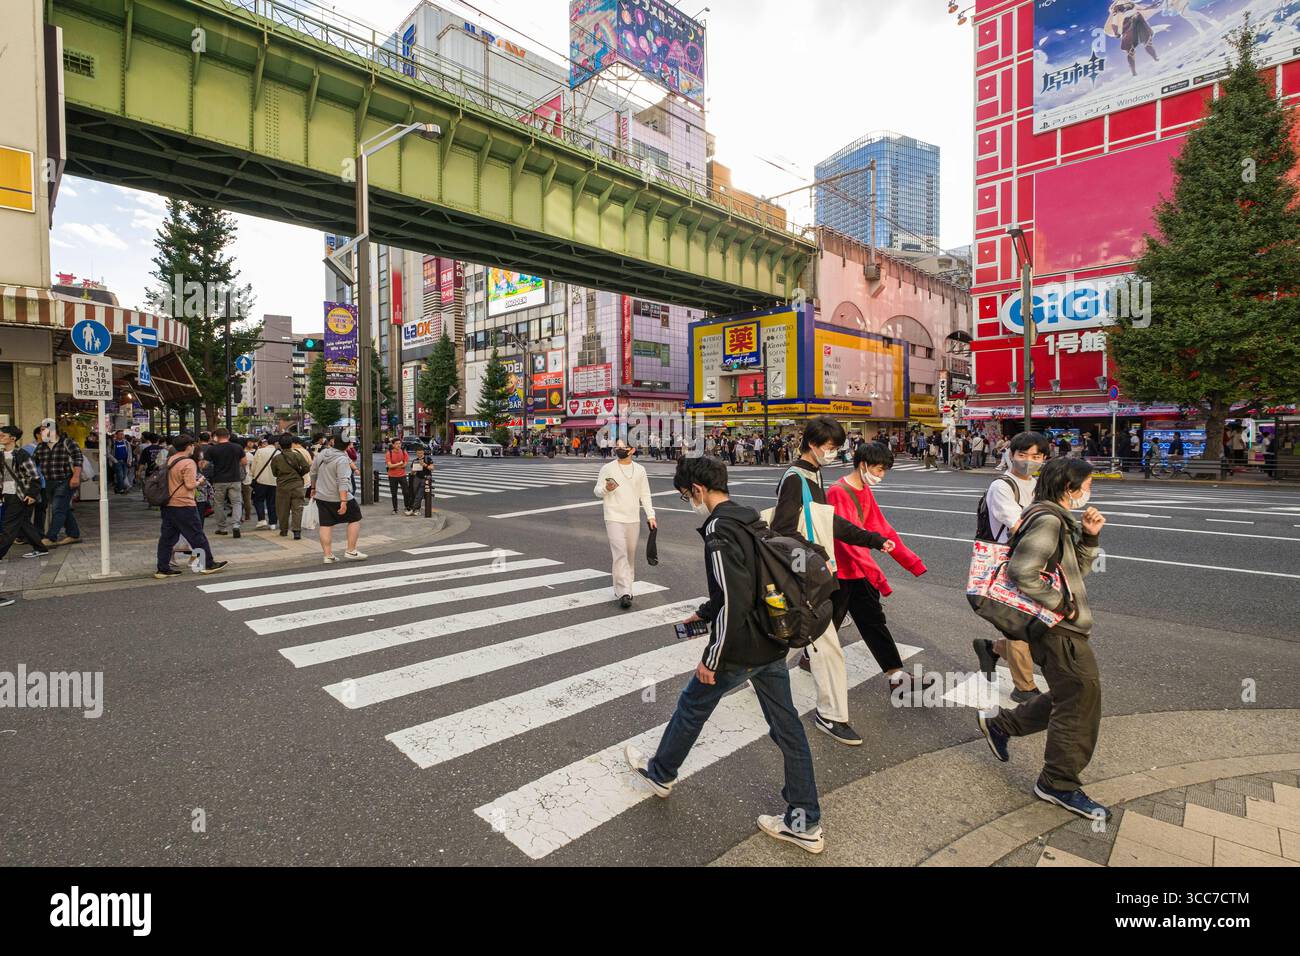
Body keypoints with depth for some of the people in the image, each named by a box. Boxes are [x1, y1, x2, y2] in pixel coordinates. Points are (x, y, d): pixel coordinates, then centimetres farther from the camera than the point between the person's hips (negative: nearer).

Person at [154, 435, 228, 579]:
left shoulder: (170, 460, 11)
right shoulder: (188, 463, -15)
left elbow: (174, 481, 18)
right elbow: (190, 485, -20)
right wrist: (199, 481, -1)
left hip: (167, 505, 8)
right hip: (183, 505, -8)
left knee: (167, 537, 10)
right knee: (197, 536, 2)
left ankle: (163, 569, 13)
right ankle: (209, 564, 11)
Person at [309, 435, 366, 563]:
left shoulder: (321, 454, 5)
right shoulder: (342, 459, -17)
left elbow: (312, 473, 16)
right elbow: (343, 482, -24)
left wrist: (314, 487, 30)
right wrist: (343, 502, -26)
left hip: (321, 496, 7)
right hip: (338, 498, -7)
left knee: (326, 525, 8)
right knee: (355, 519, 7)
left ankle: (328, 555, 7)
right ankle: (351, 551, 5)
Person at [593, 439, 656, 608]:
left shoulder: (640, 470, 8)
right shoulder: (607, 469, -1)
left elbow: (645, 495, 12)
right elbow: (597, 491, 2)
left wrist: (651, 516, 4)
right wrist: (606, 489, -21)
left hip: (634, 519, 4)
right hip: (614, 518, -4)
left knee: (631, 554, 11)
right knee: (620, 554, -13)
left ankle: (625, 587, 27)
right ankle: (624, 593, -14)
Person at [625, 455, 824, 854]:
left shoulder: (719, 531, -23)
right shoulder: (750, 519, 7)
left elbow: (734, 602, -28)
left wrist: (711, 657, -18)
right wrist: (704, 613, 25)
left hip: (740, 651, -8)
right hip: (772, 645, 8)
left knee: (692, 706, 15)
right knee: (786, 726, 14)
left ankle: (660, 773, 39)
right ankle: (805, 823, 26)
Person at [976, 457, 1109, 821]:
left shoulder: (1056, 519, 14)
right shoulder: (1048, 520, -20)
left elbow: (1078, 569, 19)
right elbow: (1021, 572, -30)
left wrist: (1089, 535, 5)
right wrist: (1060, 604, -20)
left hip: (1059, 627, 10)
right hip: (1059, 628, -10)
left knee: (1068, 698, 19)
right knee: (1081, 700, 1)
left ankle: (999, 725, 29)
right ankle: (1059, 784, 16)